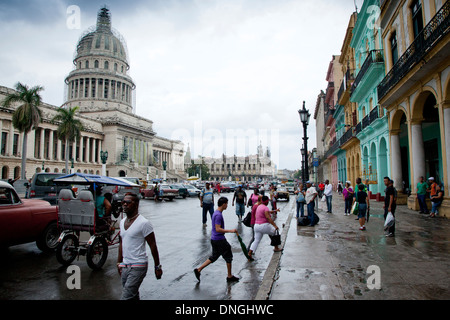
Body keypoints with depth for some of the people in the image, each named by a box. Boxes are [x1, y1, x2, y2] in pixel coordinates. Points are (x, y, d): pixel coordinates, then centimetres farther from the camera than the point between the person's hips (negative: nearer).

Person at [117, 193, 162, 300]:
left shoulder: (143, 223, -14)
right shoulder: (122, 222, 10)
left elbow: (153, 246, -11)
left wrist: (157, 267, -8)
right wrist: (119, 263, 19)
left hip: (138, 266, -7)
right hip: (125, 266, 8)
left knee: (126, 297, -10)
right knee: (133, 296, 15)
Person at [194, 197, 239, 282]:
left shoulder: (216, 213, 11)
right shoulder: (218, 215, -21)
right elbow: (218, 229, -26)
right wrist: (230, 231, -24)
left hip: (214, 239, 10)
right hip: (219, 240, -10)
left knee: (214, 257, 16)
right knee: (228, 256, 5)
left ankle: (198, 269, 14)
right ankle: (229, 277, 17)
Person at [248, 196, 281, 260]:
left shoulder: (259, 206, 14)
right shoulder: (265, 208, -14)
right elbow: (268, 217, -27)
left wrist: (274, 211, 34)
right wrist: (275, 225, -32)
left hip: (257, 226, 8)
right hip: (264, 226, -8)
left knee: (256, 241, 9)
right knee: (276, 233, 17)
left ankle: (250, 253, -6)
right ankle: (276, 248, 24)